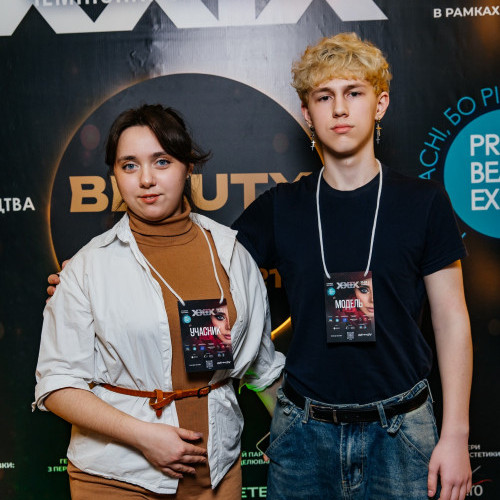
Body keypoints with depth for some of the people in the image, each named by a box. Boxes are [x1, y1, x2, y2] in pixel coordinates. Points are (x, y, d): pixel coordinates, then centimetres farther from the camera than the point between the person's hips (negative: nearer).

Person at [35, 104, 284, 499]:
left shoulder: (229, 251, -1)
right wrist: (142, 434, -17)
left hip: (217, 466, 3)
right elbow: (58, 384, -9)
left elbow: (261, 361, 10)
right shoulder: (88, 266, -8)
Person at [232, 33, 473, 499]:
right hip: (303, 430, 1)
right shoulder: (279, 208, 0)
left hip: (399, 430, -1)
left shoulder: (423, 202, -3)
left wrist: (455, 435, -3)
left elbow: (451, 319, -1)